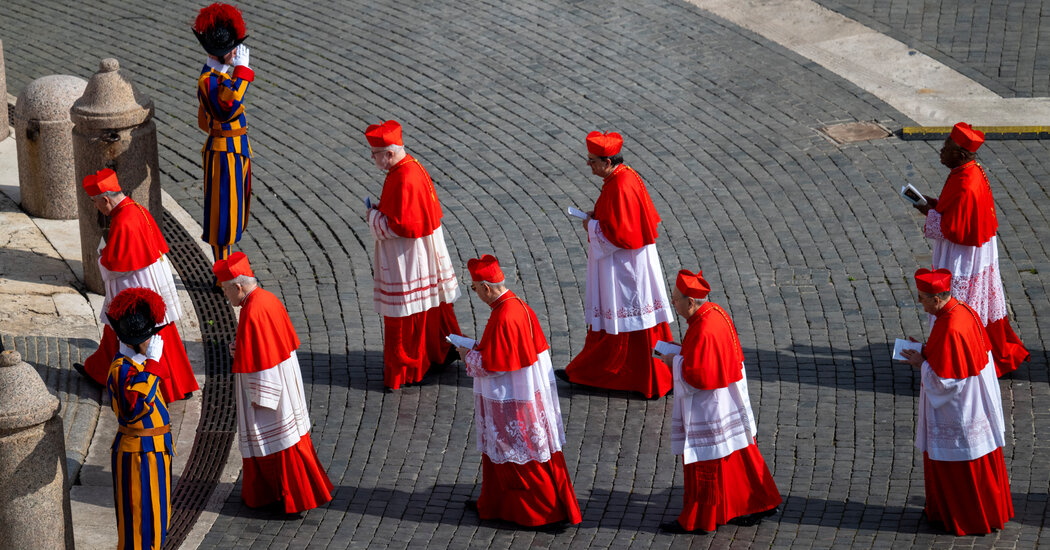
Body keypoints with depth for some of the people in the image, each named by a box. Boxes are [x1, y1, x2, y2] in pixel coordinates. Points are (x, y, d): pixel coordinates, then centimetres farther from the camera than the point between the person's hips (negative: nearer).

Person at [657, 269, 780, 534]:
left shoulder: (703, 330, -28)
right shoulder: (716, 312, 1)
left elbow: (696, 375, -28)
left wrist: (675, 361, -12)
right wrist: (684, 351, 7)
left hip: (708, 409, -10)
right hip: (729, 400, 10)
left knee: (705, 465, 3)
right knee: (737, 454, 19)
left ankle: (698, 519, 15)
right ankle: (757, 504, 29)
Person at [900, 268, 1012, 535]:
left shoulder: (950, 330, -31)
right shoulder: (964, 311, -2)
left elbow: (945, 380, -27)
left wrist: (921, 364, -13)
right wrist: (927, 352, 6)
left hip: (957, 411, -9)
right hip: (973, 401, 9)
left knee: (960, 466, 9)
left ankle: (970, 519, 24)